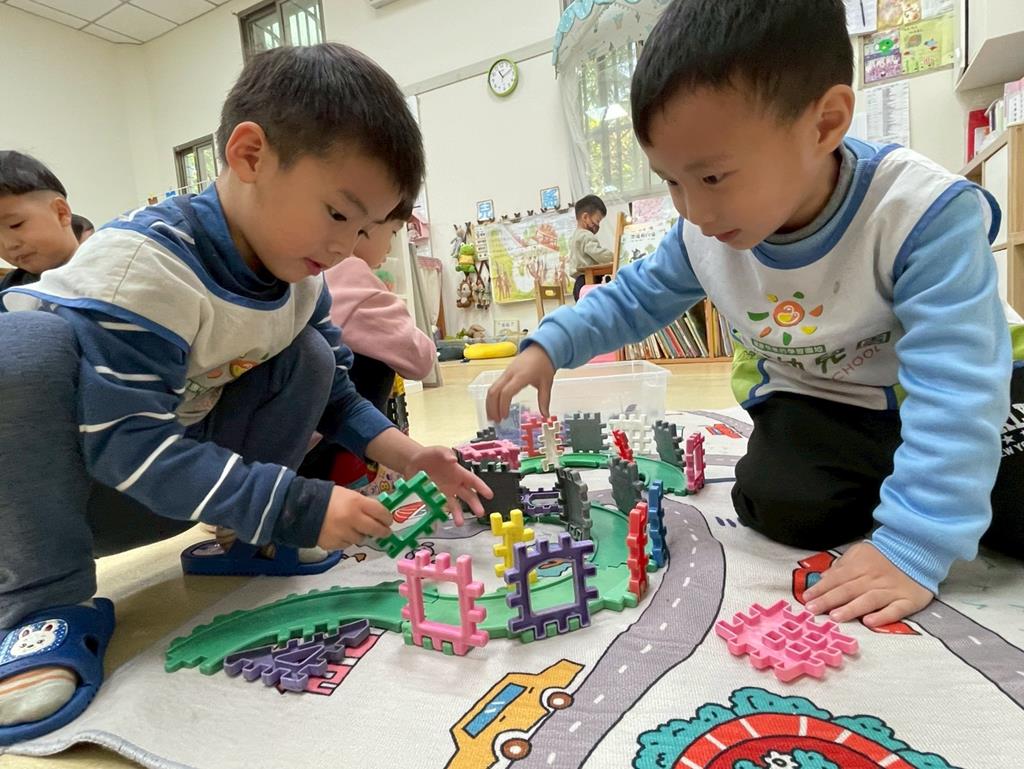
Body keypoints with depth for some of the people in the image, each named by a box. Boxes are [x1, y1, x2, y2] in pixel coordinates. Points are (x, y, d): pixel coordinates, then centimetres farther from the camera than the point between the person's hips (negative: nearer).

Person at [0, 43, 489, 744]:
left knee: (308, 358, -8)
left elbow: (334, 392, 0)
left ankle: (240, 544, -3)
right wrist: (296, 507, -36)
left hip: (179, 473, 6)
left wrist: (406, 454, -15)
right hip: (73, 476, -5)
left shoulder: (301, 277, -8)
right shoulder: (144, 265, -30)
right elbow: (128, 444, -33)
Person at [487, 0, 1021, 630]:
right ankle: (865, 488, 9)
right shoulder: (706, 235, -16)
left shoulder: (923, 214, -31)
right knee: (783, 505, -23)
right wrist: (549, 346, -15)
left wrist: (912, 545, -42)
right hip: (816, 402, 2)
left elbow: (955, 382, -35)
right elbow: (635, 298, 0)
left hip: (945, 395, -1)